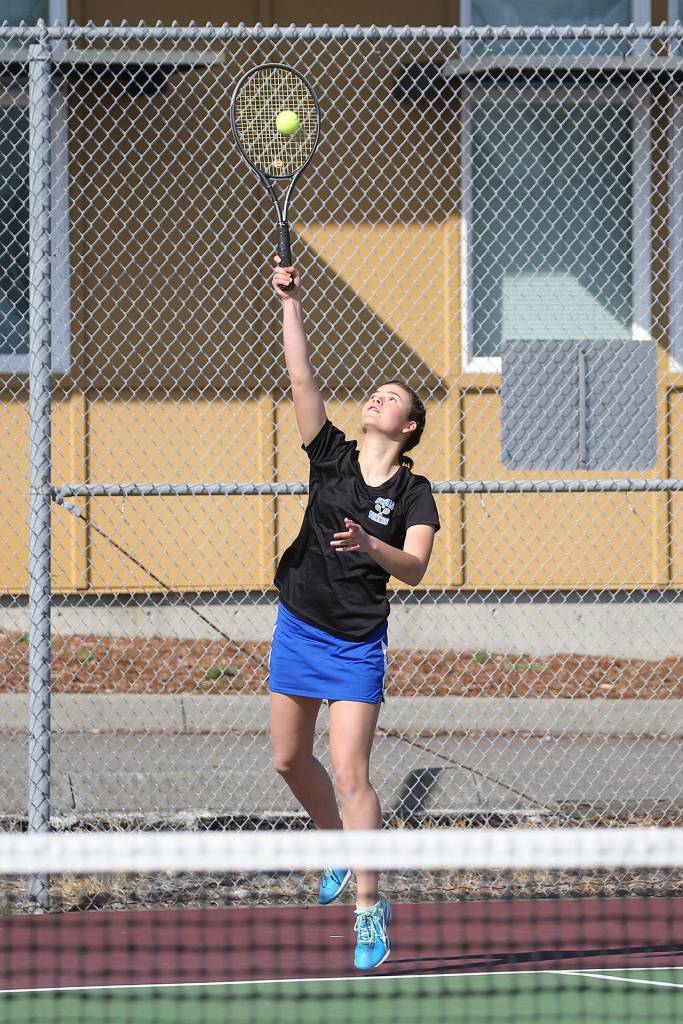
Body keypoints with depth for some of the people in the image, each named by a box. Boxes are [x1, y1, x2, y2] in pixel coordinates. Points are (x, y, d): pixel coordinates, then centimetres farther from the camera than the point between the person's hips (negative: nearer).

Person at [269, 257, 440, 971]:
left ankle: (369, 907, -10)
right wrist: (290, 303, -11)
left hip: (357, 644, -4)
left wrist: (372, 547, -36)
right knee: (290, 759, 13)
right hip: (298, 628, 5)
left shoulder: (414, 494, -6)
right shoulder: (332, 457, 2)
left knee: (350, 773, -12)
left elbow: (415, 568, -18)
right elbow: (302, 380, -4)